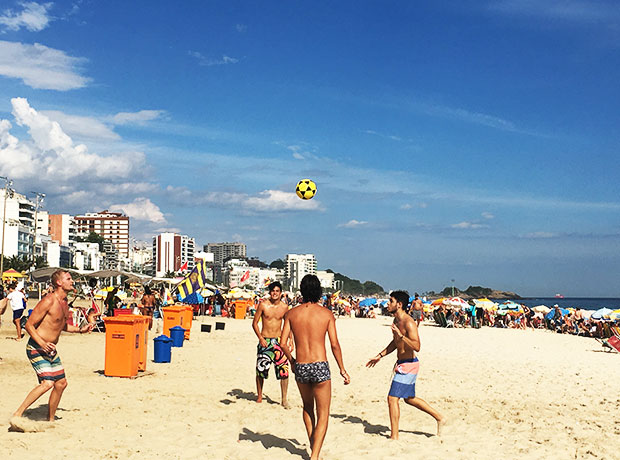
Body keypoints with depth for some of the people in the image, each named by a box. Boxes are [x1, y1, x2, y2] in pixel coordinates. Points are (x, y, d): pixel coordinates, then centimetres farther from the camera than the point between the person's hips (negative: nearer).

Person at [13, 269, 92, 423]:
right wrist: (42, 344, -28)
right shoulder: (49, 301, -18)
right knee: (48, 383, -21)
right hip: (36, 348, -9)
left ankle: (50, 419, 25)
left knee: (61, 383, 10)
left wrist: (80, 329, 9)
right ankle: (17, 414, -11)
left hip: (50, 349, 9)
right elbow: (29, 325, -18)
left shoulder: (65, 302, 9)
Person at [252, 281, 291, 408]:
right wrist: (260, 338, -10)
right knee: (261, 369, 2)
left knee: (284, 371, -5)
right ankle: (259, 396, 23)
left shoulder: (284, 307, 2)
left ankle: (284, 399, 7)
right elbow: (254, 323, 1)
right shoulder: (263, 304, -4)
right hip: (265, 341, -1)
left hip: (279, 341, 1)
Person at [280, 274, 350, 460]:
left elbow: (283, 343, -1)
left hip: (300, 367, 3)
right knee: (323, 415, 6)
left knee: (307, 407, 27)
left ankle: (312, 445, 34)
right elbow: (334, 345, -5)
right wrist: (342, 369, 4)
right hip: (320, 367, -3)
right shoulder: (326, 313, -3)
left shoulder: (291, 313, 2)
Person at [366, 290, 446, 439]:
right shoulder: (396, 320, 9)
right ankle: (439, 418, 32)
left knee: (392, 398, -8)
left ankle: (394, 437, 1)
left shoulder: (408, 323, -21)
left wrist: (400, 335, -36)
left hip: (408, 365, -10)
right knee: (409, 398, 20)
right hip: (403, 365, 10)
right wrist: (380, 356, 22)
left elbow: (416, 347, -28)